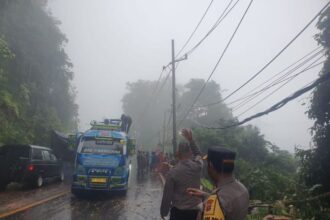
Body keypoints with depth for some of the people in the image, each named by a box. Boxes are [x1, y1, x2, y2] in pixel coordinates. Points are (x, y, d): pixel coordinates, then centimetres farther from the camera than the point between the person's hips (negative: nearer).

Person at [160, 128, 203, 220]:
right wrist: (190, 139, 16)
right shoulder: (197, 166, -9)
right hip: (195, 210, 3)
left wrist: (163, 212, 2)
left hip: (178, 211, -3)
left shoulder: (172, 172, -17)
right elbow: (198, 154, 16)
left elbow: (167, 195, -12)